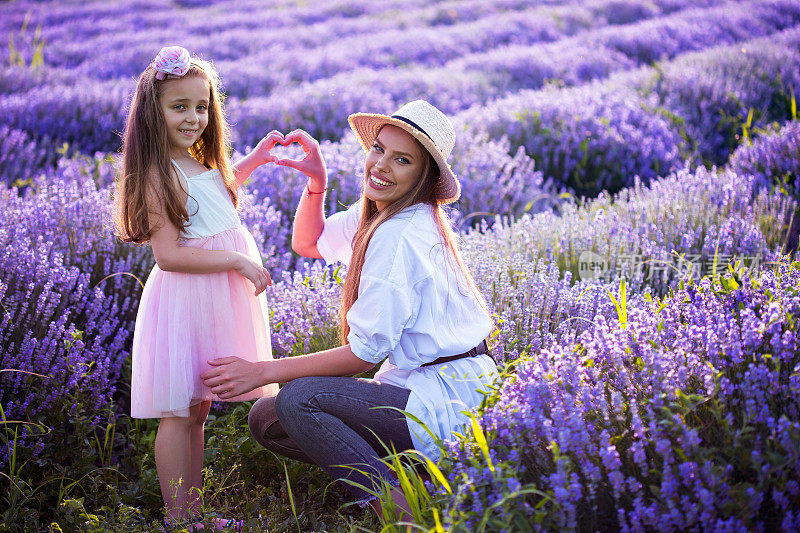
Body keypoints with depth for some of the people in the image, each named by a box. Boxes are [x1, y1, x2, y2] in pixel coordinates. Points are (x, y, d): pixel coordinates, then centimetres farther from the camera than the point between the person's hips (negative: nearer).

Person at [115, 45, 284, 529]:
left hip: (218, 298, 9)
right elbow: (169, 255, -22)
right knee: (179, 414, -2)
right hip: (184, 300, -9)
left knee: (198, 409, 15)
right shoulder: (158, 175, -17)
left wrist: (253, 161, 23)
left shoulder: (201, 163, 10)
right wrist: (237, 260, -22)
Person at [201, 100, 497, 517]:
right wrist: (317, 179, 6)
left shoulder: (400, 235, -21)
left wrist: (263, 372, -15)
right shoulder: (379, 214, 7)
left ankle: (400, 509, -21)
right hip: (422, 382, 10)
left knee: (299, 399, -24)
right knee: (265, 419, 5)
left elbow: (364, 353, -20)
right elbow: (307, 243, 24)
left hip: (448, 400, -10)